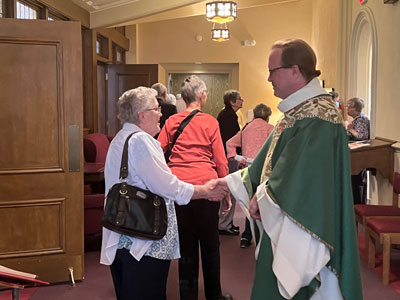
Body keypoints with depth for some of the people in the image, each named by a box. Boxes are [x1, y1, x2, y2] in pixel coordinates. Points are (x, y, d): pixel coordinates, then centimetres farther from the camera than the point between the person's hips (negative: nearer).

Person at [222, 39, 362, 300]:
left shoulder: (316, 117, -20)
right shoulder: (297, 111, 10)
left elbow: (301, 179, -23)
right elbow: (270, 162, 15)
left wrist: (262, 199, -9)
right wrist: (229, 183, 13)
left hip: (300, 234, -9)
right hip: (282, 229, 9)